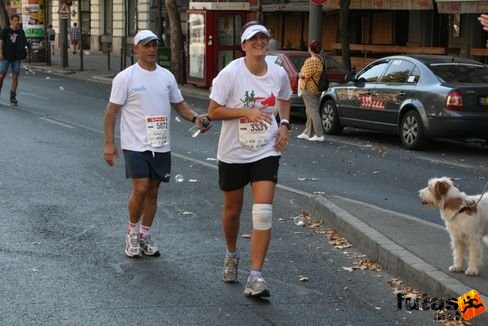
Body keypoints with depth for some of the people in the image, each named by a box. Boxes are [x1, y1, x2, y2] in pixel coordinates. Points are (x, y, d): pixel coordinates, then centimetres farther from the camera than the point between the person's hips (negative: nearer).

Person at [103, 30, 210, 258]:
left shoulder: (167, 76, 8)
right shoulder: (125, 78, -7)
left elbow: (179, 104, 15)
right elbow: (111, 111, -6)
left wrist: (195, 118, -6)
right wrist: (109, 144, -12)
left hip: (161, 146, 5)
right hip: (136, 145, -5)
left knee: (153, 191, 10)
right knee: (140, 189, -13)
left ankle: (145, 236, 22)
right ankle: (132, 234, 8)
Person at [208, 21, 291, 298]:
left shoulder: (279, 74, -3)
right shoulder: (230, 74, -14)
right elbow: (213, 112, -12)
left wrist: (284, 125, 0)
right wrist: (246, 112, -23)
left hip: (266, 151, 1)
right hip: (233, 153, -1)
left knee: (263, 212, -12)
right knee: (233, 209, 15)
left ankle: (256, 277, -10)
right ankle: (232, 255, 44)